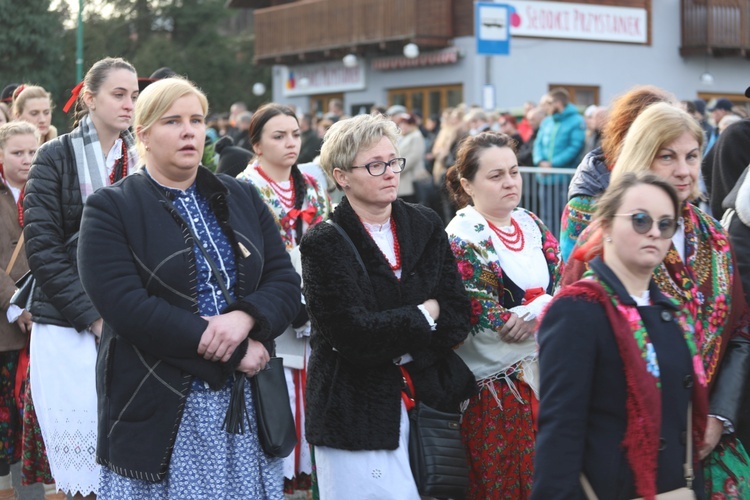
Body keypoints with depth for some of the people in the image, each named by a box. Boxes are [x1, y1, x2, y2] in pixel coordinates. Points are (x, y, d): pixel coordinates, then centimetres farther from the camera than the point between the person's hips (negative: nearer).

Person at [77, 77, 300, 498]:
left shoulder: (243, 199, 12)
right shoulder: (110, 210, -3)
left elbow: (286, 283, 6)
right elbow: (127, 307, -16)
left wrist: (245, 317, -17)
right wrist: (234, 354, -16)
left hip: (249, 404, 4)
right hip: (160, 412, -4)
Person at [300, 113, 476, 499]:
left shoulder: (426, 225, 6)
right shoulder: (325, 244, -9)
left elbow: (457, 315, 2)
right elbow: (353, 335, -18)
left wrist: (398, 346, -12)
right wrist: (422, 316, -8)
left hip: (428, 397, 5)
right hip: (356, 412, -4)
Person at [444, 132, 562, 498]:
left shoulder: (531, 225, 11)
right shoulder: (461, 238, -9)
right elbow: (485, 318, -16)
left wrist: (535, 311, -15)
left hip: (544, 374, 6)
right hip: (495, 387, -6)